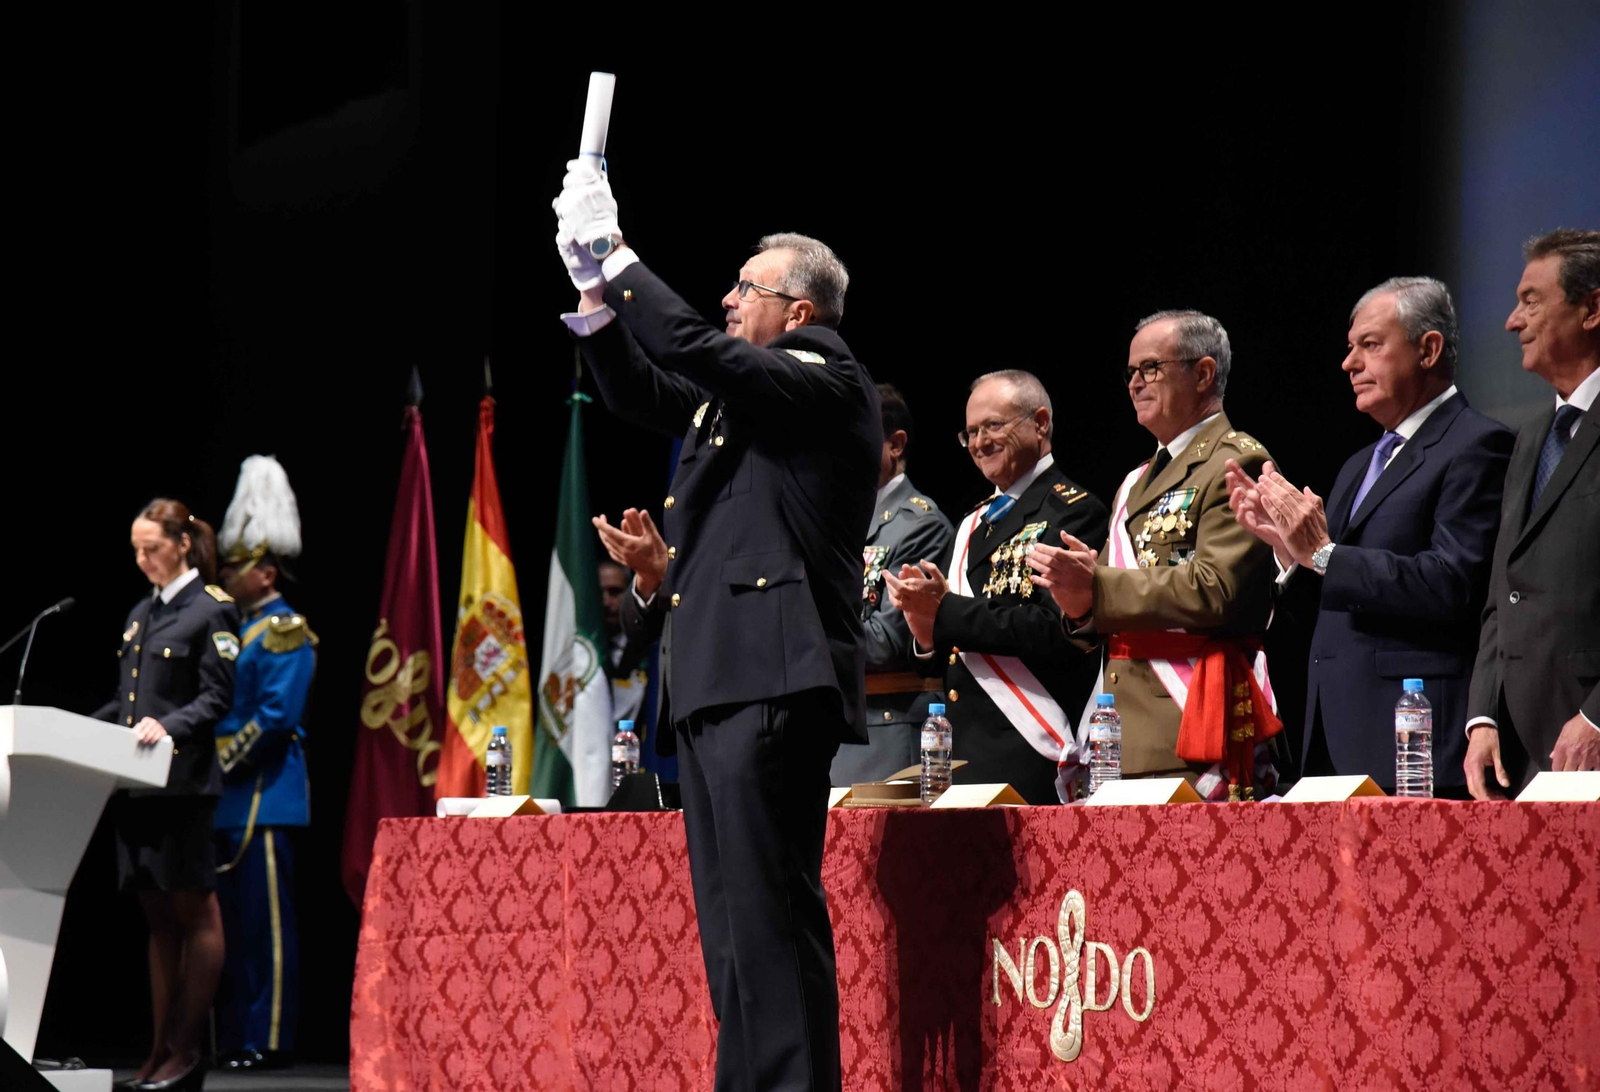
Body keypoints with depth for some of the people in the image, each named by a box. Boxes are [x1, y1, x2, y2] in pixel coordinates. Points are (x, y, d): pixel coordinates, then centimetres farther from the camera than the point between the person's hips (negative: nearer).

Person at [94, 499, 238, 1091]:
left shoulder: (213, 610, -3)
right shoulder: (141, 613, 19)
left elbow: (217, 699, -9)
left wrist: (168, 726, -24)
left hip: (183, 781, -8)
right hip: (135, 782, 8)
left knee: (193, 913, -3)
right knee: (158, 918, 8)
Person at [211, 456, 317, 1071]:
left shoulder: (285, 632, -9)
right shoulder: (237, 628, 19)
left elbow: (276, 718, -17)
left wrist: (222, 761, -12)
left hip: (264, 798, -9)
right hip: (227, 801, 9)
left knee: (265, 921, -8)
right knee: (230, 922, 9)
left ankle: (268, 1042, -7)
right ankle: (233, 1038, 13)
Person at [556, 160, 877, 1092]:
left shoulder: (828, 385, -7)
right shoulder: (741, 392, 21)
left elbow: (693, 348, -17)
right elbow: (643, 392, 27)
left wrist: (615, 253, -8)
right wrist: (596, 289, 14)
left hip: (772, 681, -10)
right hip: (714, 679, 10)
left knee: (771, 905, -13)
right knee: (731, 915, 10)